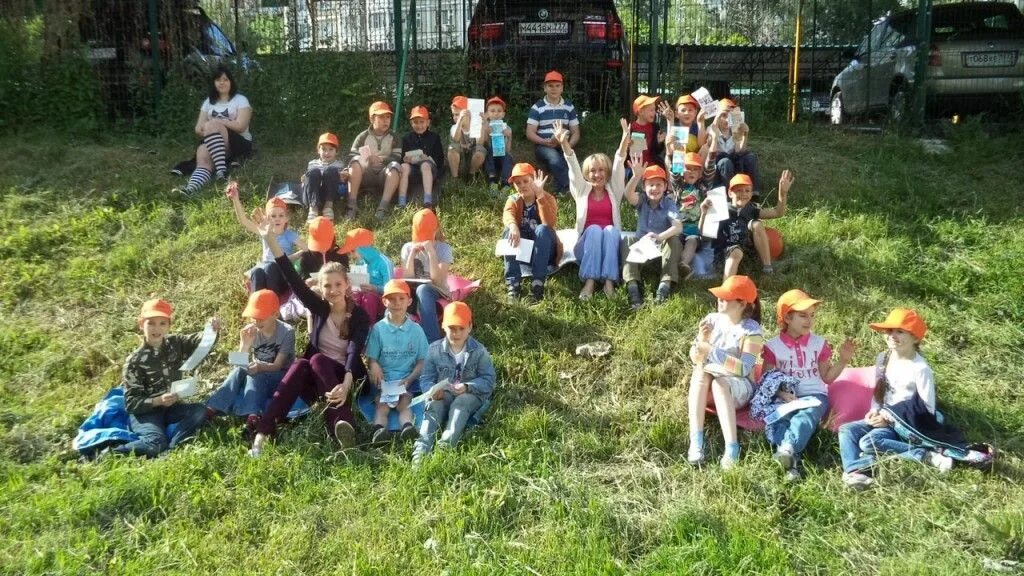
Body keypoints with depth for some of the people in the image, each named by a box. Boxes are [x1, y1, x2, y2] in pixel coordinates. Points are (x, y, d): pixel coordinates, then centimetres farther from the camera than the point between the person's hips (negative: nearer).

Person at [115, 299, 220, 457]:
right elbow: (131, 403, -12)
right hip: (145, 412, -5)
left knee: (200, 411, -22)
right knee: (155, 444, -31)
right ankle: (113, 453, -14)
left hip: (171, 406, 5)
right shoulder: (134, 361, -10)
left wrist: (212, 330, -33)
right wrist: (158, 401, -29)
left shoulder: (175, 343, 3)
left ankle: (168, 447, -31)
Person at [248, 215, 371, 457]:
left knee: (317, 360, -32)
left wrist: (346, 386, -44)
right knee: (300, 364, -31)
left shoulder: (359, 316, -8)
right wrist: (270, 239, -25)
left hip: (345, 377, -3)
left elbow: (354, 354, -23)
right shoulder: (318, 307, 0)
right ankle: (262, 434, -45)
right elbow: (293, 279, -13)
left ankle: (342, 426, -50)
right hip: (314, 381, 3)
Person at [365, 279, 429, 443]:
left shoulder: (416, 330, 6)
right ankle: (379, 429, -49)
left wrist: (409, 378, -10)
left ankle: (407, 426, -51)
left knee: (404, 403, -25)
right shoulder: (378, 329, 4)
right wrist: (374, 368, -21)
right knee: (382, 405, -24)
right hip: (384, 379, 0)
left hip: (407, 379, 0)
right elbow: (372, 359, 3)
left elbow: (422, 361, 6)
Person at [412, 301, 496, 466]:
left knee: (461, 402, -35)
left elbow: (489, 379, -7)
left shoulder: (479, 351, -3)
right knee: (434, 407, -31)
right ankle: (421, 449, -50)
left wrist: (467, 387, -24)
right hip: (443, 395, 1)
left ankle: (445, 445, -52)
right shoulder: (435, 349, 2)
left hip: (470, 395, -1)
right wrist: (432, 390, -24)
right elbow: (426, 379, 0)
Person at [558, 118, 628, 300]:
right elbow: (573, 167, -3)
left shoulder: (613, 190, 13)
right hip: (587, 242, 0)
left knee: (610, 229, -32)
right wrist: (564, 144, -19)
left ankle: (609, 280, -40)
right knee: (594, 229, -32)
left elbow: (619, 165, -3)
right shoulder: (582, 190, 13)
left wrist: (624, 141, -20)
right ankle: (589, 280, -41)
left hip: (611, 241, 0)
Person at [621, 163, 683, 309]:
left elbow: (678, 227, -25)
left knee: (674, 240, -31)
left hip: (662, 247, -2)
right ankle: (632, 285, -42)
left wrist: (660, 237, -45)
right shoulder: (641, 201, -1)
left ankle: (666, 283, -38)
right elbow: (628, 194, -26)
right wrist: (637, 175, -45)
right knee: (626, 242, -27)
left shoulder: (669, 204, -7)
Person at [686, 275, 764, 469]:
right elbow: (695, 358, 0)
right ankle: (695, 441, -38)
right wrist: (701, 340, -21)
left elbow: (744, 368, -23)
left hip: (739, 387, -3)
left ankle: (732, 448, -40)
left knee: (720, 383, -36)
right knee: (701, 371, -30)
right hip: (705, 387, 4)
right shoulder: (711, 319, 0)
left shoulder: (751, 329, -12)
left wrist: (712, 351, -29)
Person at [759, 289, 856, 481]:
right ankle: (791, 460, -53)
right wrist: (782, 394, -15)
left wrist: (843, 360, -2)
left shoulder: (819, 343, 9)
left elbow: (826, 377, 13)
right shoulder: (773, 346, 4)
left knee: (804, 417, -36)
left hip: (814, 395, 0)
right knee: (775, 419, -34)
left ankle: (787, 450, -60)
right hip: (785, 398, 0)